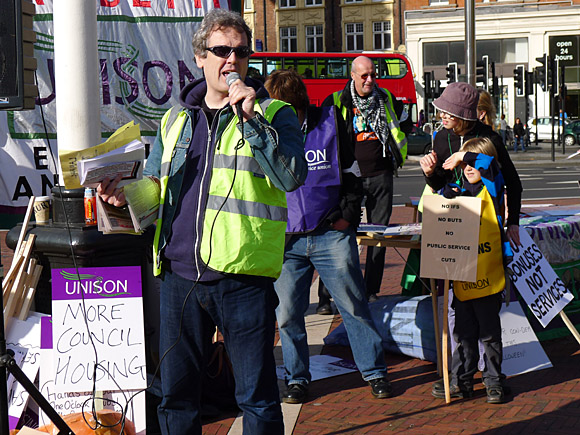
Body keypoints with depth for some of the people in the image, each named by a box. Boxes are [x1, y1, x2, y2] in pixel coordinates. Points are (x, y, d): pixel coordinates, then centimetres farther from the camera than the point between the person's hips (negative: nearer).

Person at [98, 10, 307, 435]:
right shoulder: (176, 118, 15)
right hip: (180, 276, 4)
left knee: (257, 397, 3)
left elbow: (291, 177, -14)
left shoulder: (273, 114, 2)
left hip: (243, 277, -4)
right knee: (176, 393, 13)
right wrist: (127, 193, 1)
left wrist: (250, 118, -18)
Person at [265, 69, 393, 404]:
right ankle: (297, 378, 20)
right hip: (286, 239, 1)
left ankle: (375, 372, 17)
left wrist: (348, 215, 1)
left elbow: (352, 172, 9)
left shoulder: (329, 122, 0)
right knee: (288, 313, 3)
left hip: (331, 235, -1)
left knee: (355, 306, 3)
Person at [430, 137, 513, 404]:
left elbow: (490, 164, -20)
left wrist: (461, 156, -11)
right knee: (463, 333, 10)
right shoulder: (457, 194, 13)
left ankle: (493, 381, 14)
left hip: (488, 275, -4)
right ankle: (461, 382, 17)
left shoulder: (490, 191, -1)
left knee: (489, 332, 4)